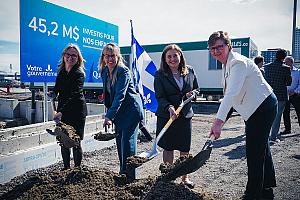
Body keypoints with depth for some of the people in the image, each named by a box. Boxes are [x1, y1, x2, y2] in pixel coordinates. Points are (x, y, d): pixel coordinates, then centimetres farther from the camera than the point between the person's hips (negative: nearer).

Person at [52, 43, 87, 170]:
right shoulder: (61, 72, 7)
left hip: (77, 111, -6)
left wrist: (61, 112, -33)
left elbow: (74, 95, -25)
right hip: (63, 111, 6)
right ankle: (66, 168, 24)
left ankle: (77, 169, 13)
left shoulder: (79, 73, -13)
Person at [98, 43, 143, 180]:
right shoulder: (104, 71, 5)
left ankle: (130, 177, 3)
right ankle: (122, 172, 27)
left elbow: (120, 95, -28)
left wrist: (109, 116, -34)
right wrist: (109, 113, 15)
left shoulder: (123, 71, -19)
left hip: (131, 109, -8)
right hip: (118, 111, 8)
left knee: (128, 142, -7)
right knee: (119, 141, 13)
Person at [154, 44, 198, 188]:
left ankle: (185, 177, 25)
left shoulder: (190, 71, 5)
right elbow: (160, 97, -11)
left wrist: (192, 94, -8)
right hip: (166, 116, -2)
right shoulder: (159, 75, -5)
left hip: (185, 115, 3)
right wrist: (169, 107, -28)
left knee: (185, 149, 8)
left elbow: (196, 89, 16)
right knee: (168, 148, 7)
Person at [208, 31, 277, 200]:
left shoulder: (238, 63, -22)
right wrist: (223, 118, 8)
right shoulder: (227, 64, 9)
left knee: (254, 152, -6)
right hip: (255, 109, 11)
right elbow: (230, 94, 13)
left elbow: (232, 93, -35)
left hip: (262, 108, -11)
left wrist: (218, 121, -43)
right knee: (262, 149, 21)